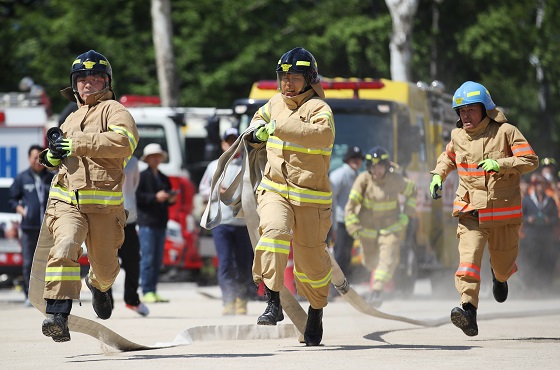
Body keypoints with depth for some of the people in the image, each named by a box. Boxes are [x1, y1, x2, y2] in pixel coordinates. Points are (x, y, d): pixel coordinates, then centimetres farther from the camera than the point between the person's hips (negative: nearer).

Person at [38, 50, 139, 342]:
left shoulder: (112, 109, 2)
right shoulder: (72, 118, 22)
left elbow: (125, 140, -19)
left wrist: (76, 144, -19)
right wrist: (53, 155, 11)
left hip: (103, 205, -3)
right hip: (65, 201, 3)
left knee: (104, 267, 9)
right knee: (65, 247, -25)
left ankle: (99, 285, 47)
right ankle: (57, 315, -33)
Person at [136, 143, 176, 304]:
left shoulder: (163, 178, 18)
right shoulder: (142, 176, -4)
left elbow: (168, 197, 25)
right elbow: (137, 196, -13)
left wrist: (171, 199, 3)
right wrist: (155, 197, -19)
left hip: (161, 223, 7)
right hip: (147, 222, -7)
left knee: (158, 260, 8)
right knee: (147, 258, -9)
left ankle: (153, 292, 12)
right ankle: (147, 292, -8)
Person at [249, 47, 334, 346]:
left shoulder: (318, 108, -10)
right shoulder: (276, 102, 10)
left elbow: (324, 134, -34)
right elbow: (262, 116, 35)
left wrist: (279, 128, -35)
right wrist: (258, 129, 13)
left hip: (310, 197, -3)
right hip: (274, 190, 4)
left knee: (310, 260, 3)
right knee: (274, 231, -27)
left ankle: (316, 310, 31)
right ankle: (274, 304, -30)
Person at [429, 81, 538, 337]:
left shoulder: (505, 132, -7)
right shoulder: (458, 136, 6)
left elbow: (531, 161, -11)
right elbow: (448, 157, 28)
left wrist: (500, 164, -23)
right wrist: (438, 175, 9)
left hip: (504, 209, -1)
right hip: (471, 210, 1)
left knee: (503, 264, 11)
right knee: (468, 255, -21)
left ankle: (500, 275, 51)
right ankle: (468, 311, -31)